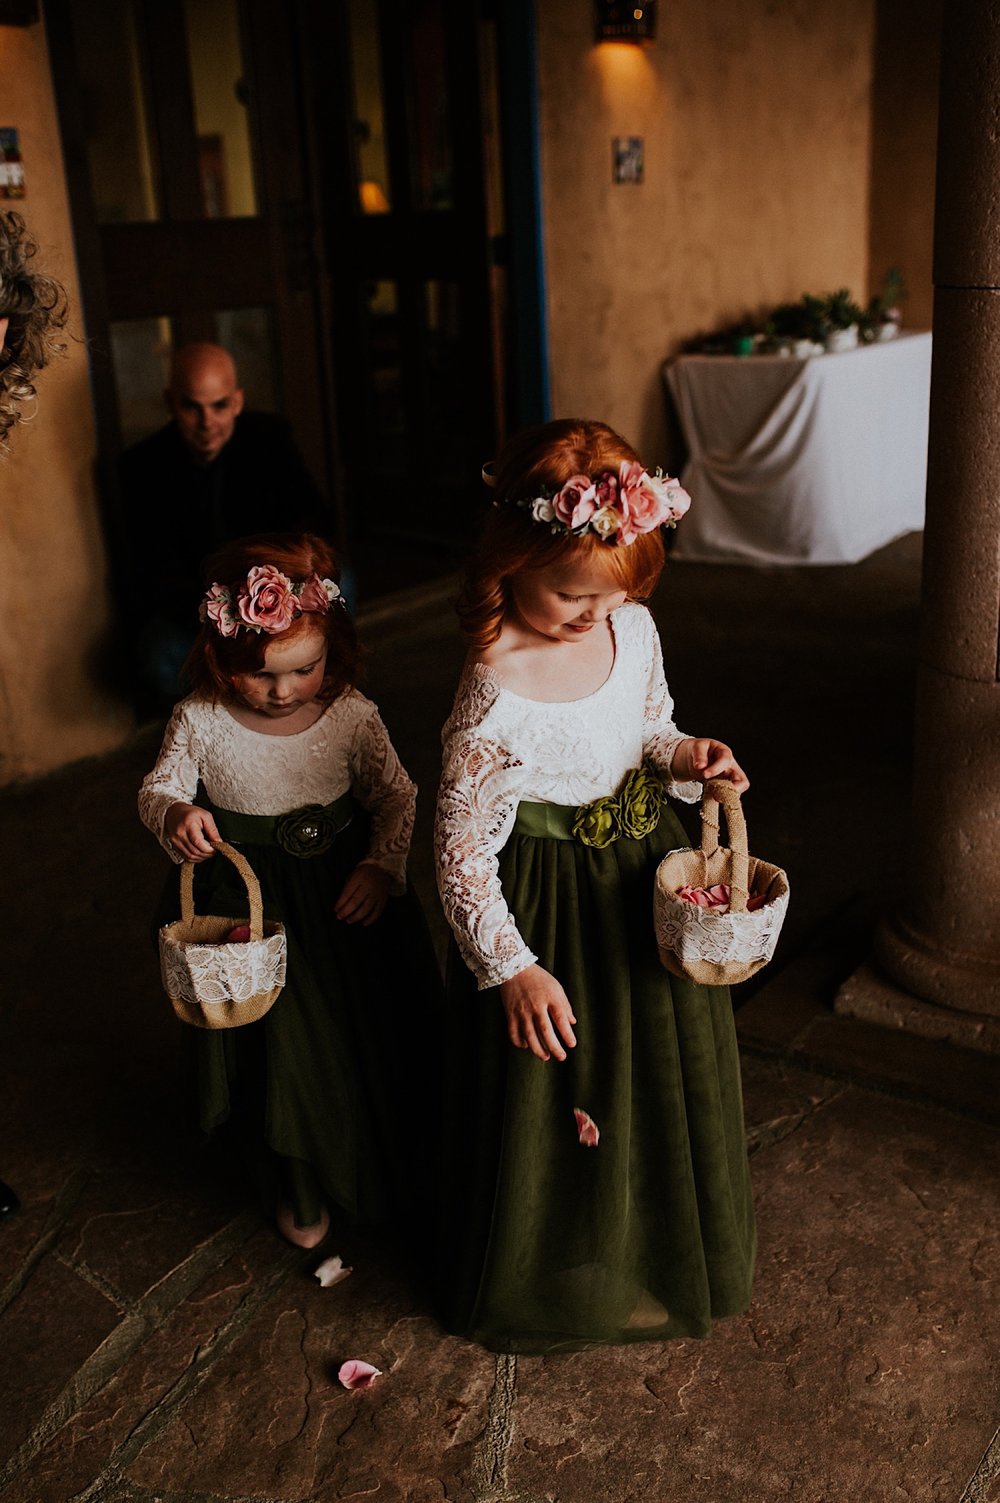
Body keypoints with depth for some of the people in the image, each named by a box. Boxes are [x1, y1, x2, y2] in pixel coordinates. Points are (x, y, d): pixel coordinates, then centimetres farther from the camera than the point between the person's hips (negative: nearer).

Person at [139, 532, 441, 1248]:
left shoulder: (352, 714, -14)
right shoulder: (200, 719, -15)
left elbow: (396, 794, -3)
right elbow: (158, 788, -2)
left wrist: (383, 866, -16)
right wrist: (174, 814, -24)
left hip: (344, 885, 1)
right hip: (249, 902, -1)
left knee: (372, 1028, 16)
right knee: (281, 1045, 10)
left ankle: (389, 1168, 46)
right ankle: (299, 1187, 40)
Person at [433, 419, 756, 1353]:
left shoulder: (633, 627, -9)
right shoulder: (495, 697, -29)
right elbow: (461, 853, -21)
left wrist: (684, 757, -12)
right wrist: (512, 968, -20)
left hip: (644, 868, 7)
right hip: (553, 905, -7)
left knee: (662, 1067, 25)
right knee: (558, 1100, 12)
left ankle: (661, 1252, 54)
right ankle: (560, 1281, 42)